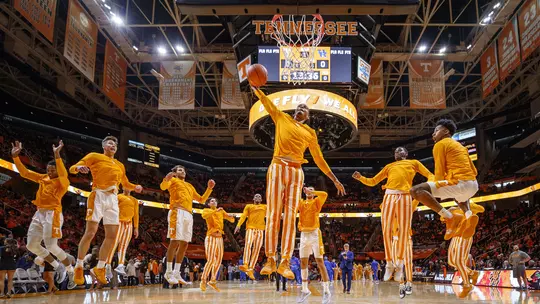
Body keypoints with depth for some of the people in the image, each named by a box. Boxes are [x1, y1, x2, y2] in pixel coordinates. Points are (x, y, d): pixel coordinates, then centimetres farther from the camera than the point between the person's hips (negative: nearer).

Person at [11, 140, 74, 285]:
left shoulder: (63, 182, -6)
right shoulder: (43, 178, 14)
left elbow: (63, 174, -29)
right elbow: (24, 173, 16)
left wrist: (57, 155, -37)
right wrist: (15, 156, 6)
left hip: (52, 214, -8)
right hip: (39, 213, 8)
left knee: (51, 246, -13)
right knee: (31, 245, 7)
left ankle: (71, 271, 5)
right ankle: (58, 267, 19)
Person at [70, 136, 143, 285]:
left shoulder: (120, 165, 24)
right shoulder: (94, 156, 7)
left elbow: (125, 184, 34)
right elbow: (72, 168, 1)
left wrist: (135, 187, 12)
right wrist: (79, 167, -23)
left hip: (113, 199, 6)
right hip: (98, 195, -6)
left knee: (112, 236, 1)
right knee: (91, 232, -11)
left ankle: (99, 268, 13)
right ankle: (78, 267, 2)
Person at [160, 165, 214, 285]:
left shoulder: (190, 186, 31)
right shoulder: (173, 181, 13)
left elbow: (201, 200, 32)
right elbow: (163, 186, -8)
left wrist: (209, 188, 19)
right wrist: (166, 179, -31)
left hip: (188, 214, 7)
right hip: (178, 212, -6)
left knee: (184, 244, 3)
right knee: (175, 241, -13)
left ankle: (176, 273, 9)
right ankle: (169, 272, -6)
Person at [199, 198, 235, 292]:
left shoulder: (221, 211, 15)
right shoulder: (206, 210, 3)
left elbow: (232, 220, 13)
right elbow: (204, 215, -21)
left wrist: (231, 217, -10)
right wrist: (216, 211, -32)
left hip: (220, 238, 5)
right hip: (211, 237, -5)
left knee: (218, 260, 6)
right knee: (211, 260, -14)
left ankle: (212, 281, 18)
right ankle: (203, 280, -2)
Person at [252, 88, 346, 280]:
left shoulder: (310, 133, 18)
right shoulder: (282, 118, 18)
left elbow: (319, 159, 18)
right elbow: (266, 102, 13)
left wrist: (334, 180, 15)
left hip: (296, 172, 1)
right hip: (277, 168, -1)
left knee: (290, 216, -6)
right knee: (273, 214, -8)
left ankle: (285, 262, -7)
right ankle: (270, 260, -7)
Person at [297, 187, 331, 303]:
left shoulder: (316, 201, 5)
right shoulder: (301, 203, 16)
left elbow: (324, 194, -14)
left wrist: (311, 192, -11)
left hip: (314, 233, -4)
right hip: (304, 234, 5)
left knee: (320, 261, -7)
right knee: (303, 262, 6)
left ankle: (326, 291, -4)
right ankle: (305, 290, 16)